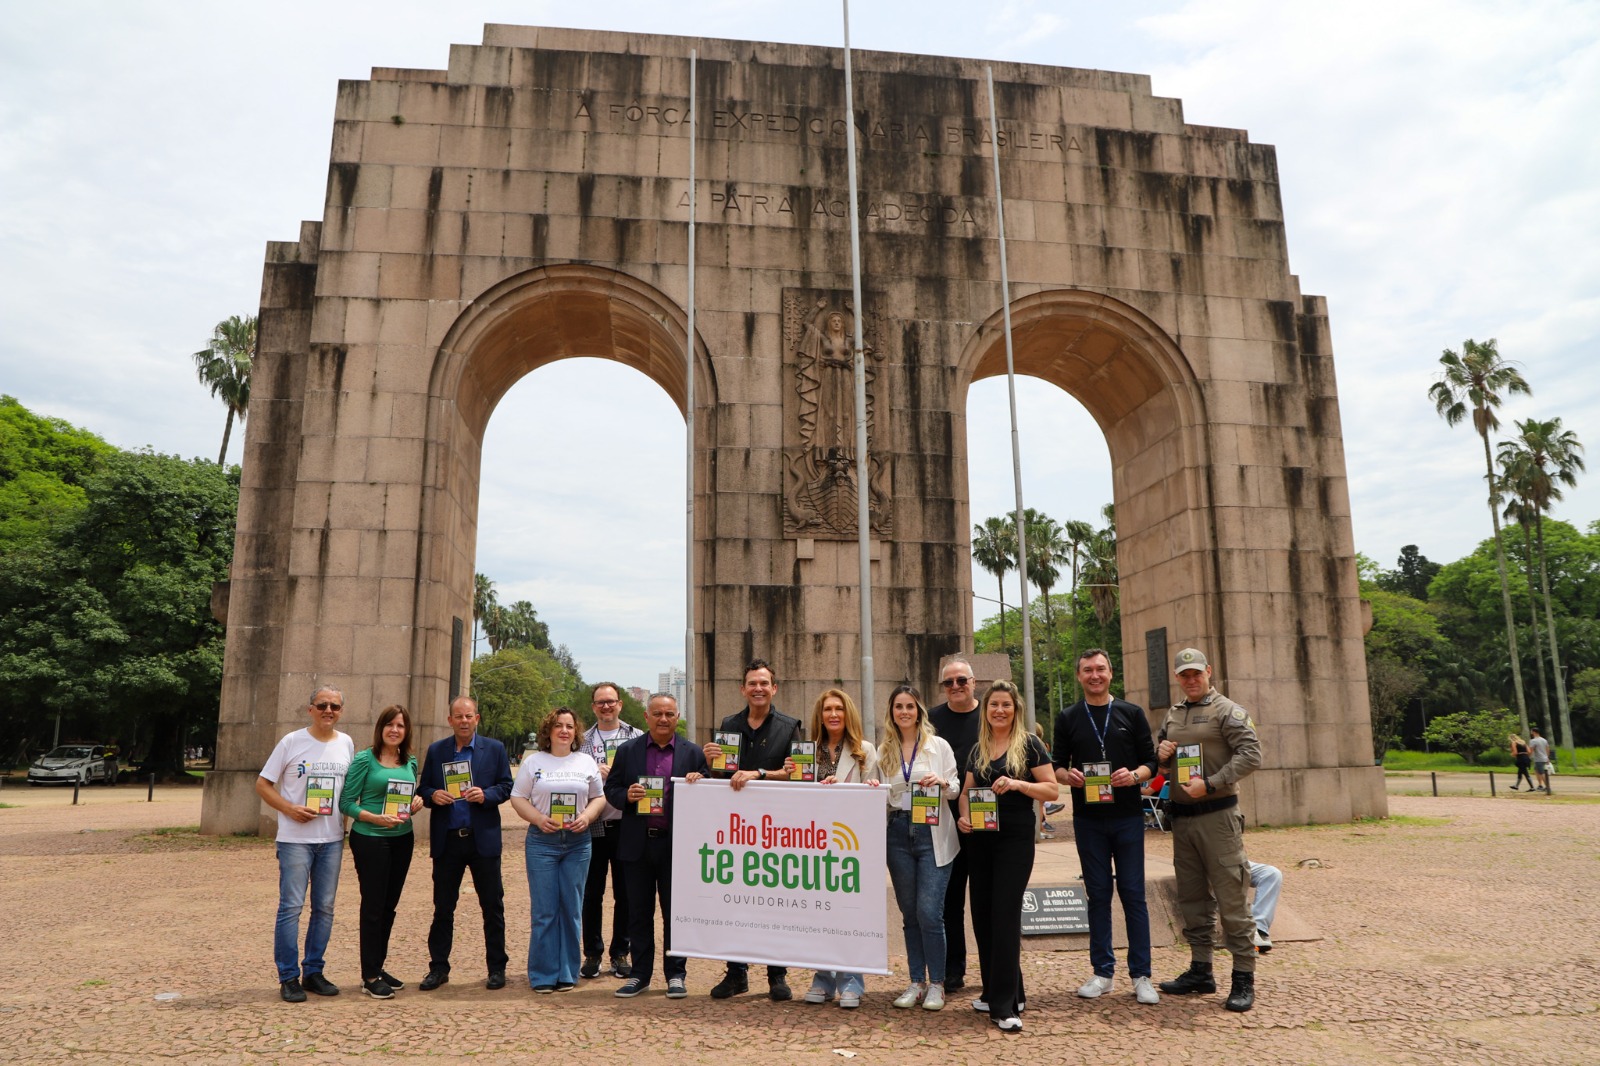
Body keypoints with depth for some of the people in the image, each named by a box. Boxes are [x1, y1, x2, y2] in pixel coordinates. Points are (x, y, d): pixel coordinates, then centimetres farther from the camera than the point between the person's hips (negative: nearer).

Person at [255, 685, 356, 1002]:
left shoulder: (346, 744, 7)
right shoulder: (292, 742, -4)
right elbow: (263, 784, -1)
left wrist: (347, 817, 2)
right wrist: (290, 809, -14)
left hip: (332, 839, 4)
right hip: (295, 837, -4)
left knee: (324, 907, 9)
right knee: (291, 906, -3)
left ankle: (313, 972, 19)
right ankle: (289, 978, 6)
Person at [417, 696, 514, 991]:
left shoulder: (494, 749, 3)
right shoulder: (436, 751, 7)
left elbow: (506, 786, 2)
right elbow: (423, 788, 8)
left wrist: (485, 795, -16)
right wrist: (433, 795, -13)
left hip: (483, 838, -1)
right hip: (447, 840, 1)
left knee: (493, 906, 5)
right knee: (443, 907, 9)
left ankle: (497, 967, 17)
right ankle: (438, 968, 21)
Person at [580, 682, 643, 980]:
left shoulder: (638, 739, 4)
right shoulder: (582, 741, 7)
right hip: (593, 827, 1)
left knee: (625, 894, 7)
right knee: (592, 893, 7)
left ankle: (620, 953, 20)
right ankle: (592, 953, 20)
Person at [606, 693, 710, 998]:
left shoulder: (693, 753, 3)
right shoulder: (628, 750, 5)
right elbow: (611, 789, 7)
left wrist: (697, 783, -18)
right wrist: (626, 795, -14)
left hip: (676, 844, -1)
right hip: (637, 844, 1)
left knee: (675, 912, 6)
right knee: (639, 912, 10)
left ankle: (675, 975, 18)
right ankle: (639, 973, 22)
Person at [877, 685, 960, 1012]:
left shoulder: (938, 746, 2)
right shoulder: (885, 752, 10)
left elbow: (956, 788, 3)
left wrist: (942, 782, -18)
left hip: (932, 834, -3)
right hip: (898, 835, 3)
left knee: (929, 911, -8)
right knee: (909, 912, 9)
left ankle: (936, 984, 5)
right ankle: (916, 982, 19)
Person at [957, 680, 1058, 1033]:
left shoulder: (1029, 744, -4)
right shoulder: (978, 749, 11)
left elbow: (1052, 790, -7)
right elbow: (966, 791, 16)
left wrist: (1018, 783, -22)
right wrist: (964, 816, -3)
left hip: (1015, 838, -5)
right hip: (979, 838, 6)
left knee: (1005, 915, -9)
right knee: (982, 915, 9)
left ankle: (1005, 1004, -4)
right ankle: (994, 992, 23)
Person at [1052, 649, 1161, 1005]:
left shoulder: (1132, 714, 5)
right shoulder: (1067, 718, 8)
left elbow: (1150, 761, 4)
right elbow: (1057, 764, 8)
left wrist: (1135, 775, -17)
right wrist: (1066, 775, -14)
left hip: (1127, 816, -1)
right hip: (1088, 819, 1)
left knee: (1133, 895, 1)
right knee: (1098, 895, 7)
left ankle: (1141, 975, 10)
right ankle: (1102, 972, 17)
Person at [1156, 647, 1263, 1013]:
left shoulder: (1227, 711, -5)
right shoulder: (1172, 715, 15)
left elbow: (1251, 755, -16)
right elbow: (1162, 759, 25)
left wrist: (1210, 784, -20)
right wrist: (1160, 755, 1)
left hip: (1217, 815, -7)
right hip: (1181, 817, 7)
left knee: (1231, 897, -4)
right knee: (1192, 897, 12)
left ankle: (1244, 978, 5)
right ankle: (1200, 970, 22)